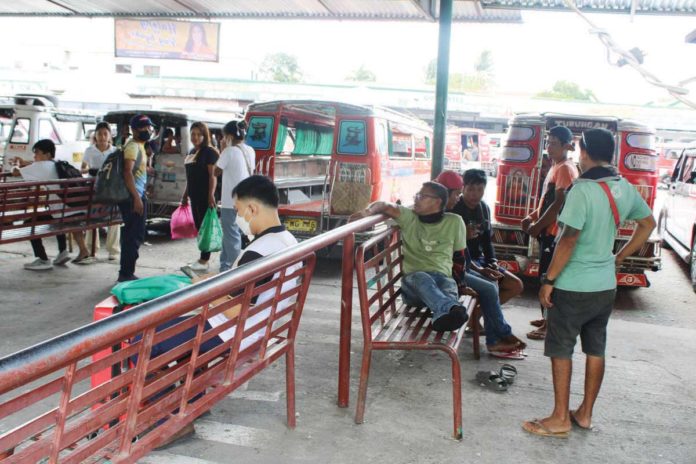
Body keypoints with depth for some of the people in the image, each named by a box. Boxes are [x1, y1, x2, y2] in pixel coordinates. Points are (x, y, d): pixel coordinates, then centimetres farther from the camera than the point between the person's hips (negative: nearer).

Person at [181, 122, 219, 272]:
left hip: (205, 196, -9)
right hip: (194, 195, 9)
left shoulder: (209, 151, -9)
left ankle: (204, 261, 1)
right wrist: (185, 194, 21)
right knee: (199, 226, 12)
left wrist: (211, 195, -23)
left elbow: (213, 175, -16)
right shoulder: (192, 151, 16)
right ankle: (203, 258, 20)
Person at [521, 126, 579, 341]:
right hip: (548, 231, 10)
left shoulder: (565, 169, -14)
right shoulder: (555, 168, 16)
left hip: (555, 232, -10)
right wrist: (532, 217, 11)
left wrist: (538, 226, -17)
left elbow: (559, 204, -20)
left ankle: (550, 326, 0)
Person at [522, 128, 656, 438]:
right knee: (596, 350, 15)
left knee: (561, 350, 4)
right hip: (606, 285, 7)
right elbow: (648, 223, 17)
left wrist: (548, 280, -15)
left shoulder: (582, 190, -20)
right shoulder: (625, 189, 4)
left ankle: (560, 419, 12)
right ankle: (585, 414, 27)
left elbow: (569, 240, -23)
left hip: (573, 287, -7)